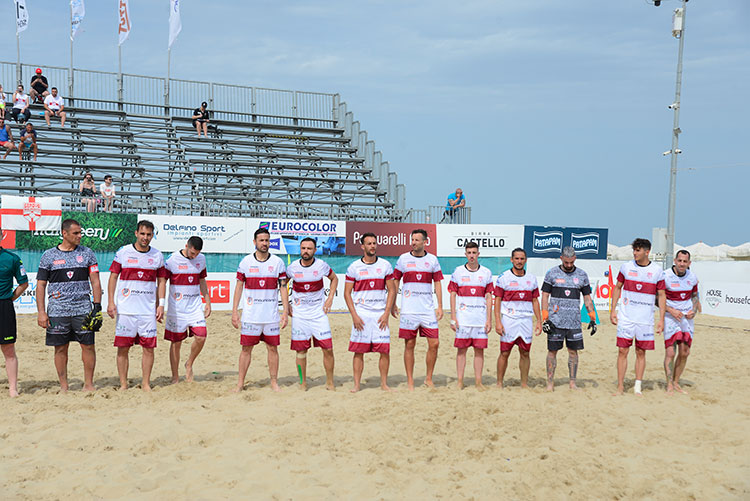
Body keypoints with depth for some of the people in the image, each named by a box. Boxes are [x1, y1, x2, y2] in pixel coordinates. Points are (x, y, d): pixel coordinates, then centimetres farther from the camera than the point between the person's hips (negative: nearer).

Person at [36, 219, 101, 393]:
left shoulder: (87, 253, 7)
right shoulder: (49, 255, 4)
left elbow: (95, 281, 7)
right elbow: (41, 285, 4)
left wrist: (97, 306, -2)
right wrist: (41, 312, -3)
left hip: (83, 309, 1)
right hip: (57, 311, 0)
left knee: (88, 346, -1)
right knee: (61, 348, 4)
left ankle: (88, 384, 11)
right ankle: (63, 386, 14)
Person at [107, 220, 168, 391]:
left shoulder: (157, 256, 8)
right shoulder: (123, 252, 2)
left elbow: (161, 281, 13)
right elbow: (113, 276, 5)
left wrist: (161, 304, 5)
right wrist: (111, 302, -2)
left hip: (148, 310, 2)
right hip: (125, 309, -2)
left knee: (149, 347, 1)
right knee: (123, 347, 1)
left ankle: (146, 383, 12)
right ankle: (123, 384, 11)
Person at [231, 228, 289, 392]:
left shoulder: (278, 262, 3)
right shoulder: (246, 261, 3)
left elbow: (283, 287, 4)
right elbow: (239, 286, 6)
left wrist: (285, 311, -2)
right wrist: (234, 311, 0)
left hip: (272, 315, 1)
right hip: (250, 315, 0)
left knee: (272, 348, 5)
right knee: (246, 348, 3)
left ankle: (274, 382, 15)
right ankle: (240, 383, 12)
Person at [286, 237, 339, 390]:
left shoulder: (322, 265, -4)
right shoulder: (292, 268, -4)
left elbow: (334, 278, 14)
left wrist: (330, 299, 4)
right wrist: (286, 304, 5)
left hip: (319, 313, 0)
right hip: (299, 315, 0)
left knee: (328, 349, -4)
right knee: (301, 350, 3)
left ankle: (330, 382, 10)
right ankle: (303, 383, 16)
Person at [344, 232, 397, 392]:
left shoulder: (385, 265, 7)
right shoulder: (354, 267, 3)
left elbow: (391, 290, 8)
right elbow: (347, 293, 4)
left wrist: (386, 313, -3)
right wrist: (354, 316, -6)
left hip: (380, 314, 1)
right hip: (361, 314, -1)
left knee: (385, 350, -3)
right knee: (359, 351, -1)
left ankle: (384, 384, 9)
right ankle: (357, 384, 8)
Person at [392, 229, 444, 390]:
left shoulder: (432, 260, 7)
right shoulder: (403, 259, 4)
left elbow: (438, 283, 10)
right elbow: (395, 281, 9)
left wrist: (440, 306, 4)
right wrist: (393, 304, 4)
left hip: (428, 310, 1)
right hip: (408, 310, -1)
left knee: (434, 343, -2)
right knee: (409, 345, 1)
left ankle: (429, 378, 13)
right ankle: (410, 381, 10)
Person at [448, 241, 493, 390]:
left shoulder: (486, 273, 8)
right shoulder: (458, 272, 5)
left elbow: (489, 297, 8)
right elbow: (453, 295, 6)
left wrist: (489, 319, 2)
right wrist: (453, 317, -1)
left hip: (481, 319, 1)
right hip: (462, 319, -1)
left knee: (479, 349, 1)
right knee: (462, 349, 1)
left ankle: (478, 381, 9)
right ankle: (460, 382, 7)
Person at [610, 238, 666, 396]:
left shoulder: (657, 270, 0)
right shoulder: (626, 267, 2)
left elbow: (661, 295, 5)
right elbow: (617, 287, 12)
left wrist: (661, 319, 0)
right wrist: (613, 310, 6)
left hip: (646, 319, 0)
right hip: (625, 317, 0)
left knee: (641, 353, 5)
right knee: (622, 351, -2)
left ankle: (638, 386, 15)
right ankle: (620, 387, 4)